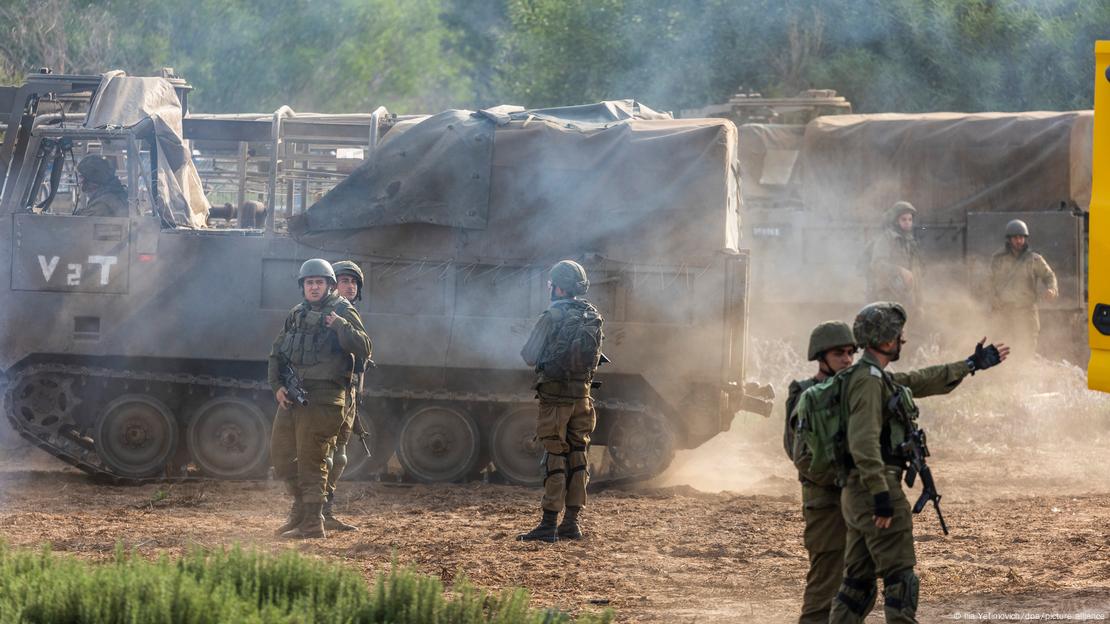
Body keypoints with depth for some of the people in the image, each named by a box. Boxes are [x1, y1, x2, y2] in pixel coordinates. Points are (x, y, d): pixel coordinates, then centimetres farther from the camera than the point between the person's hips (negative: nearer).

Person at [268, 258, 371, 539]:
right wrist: (277, 385, 6)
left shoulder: (343, 313, -3)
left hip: (321, 399, -7)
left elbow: (363, 349, -15)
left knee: (311, 461, -6)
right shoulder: (296, 315, 15)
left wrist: (339, 324, -23)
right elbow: (276, 354, 20)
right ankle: (301, 506, 30)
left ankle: (312, 523, -1)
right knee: (281, 455, 13)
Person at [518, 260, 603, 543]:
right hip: (582, 397, 6)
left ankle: (549, 524, -7)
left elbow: (529, 356, -8)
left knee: (555, 458, -5)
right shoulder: (594, 318, 7)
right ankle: (571, 522, 12)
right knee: (577, 457, 10)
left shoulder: (552, 316, -13)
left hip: (555, 397, -6)